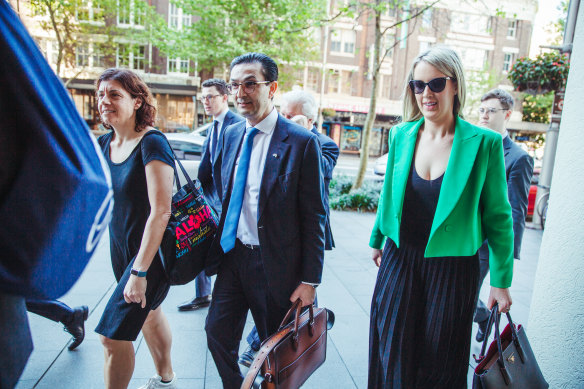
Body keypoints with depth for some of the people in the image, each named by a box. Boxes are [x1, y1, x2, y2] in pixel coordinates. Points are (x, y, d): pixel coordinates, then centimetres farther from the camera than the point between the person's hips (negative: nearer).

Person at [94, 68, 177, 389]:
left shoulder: (151, 143, -21)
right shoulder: (103, 144, 3)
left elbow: (161, 211, -26)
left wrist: (140, 272, -26)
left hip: (151, 252, -8)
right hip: (121, 248, 8)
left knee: (113, 334, -6)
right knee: (147, 311, 23)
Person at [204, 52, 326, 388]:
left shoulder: (302, 142, -15)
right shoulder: (232, 134, 5)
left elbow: (314, 217, -13)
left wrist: (310, 281, -12)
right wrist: (220, 242, 11)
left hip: (275, 263, -5)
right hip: (233, 255, 6)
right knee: (218, 334, 15)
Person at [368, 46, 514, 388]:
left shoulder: (484, 143, -11)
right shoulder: (401, 135, 0)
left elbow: (498, 216, -5)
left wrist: (501, 281, -3)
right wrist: (377, 240, 20)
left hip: (453, 269, -3)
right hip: (400, 261, 3)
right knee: (392, 358, 14)